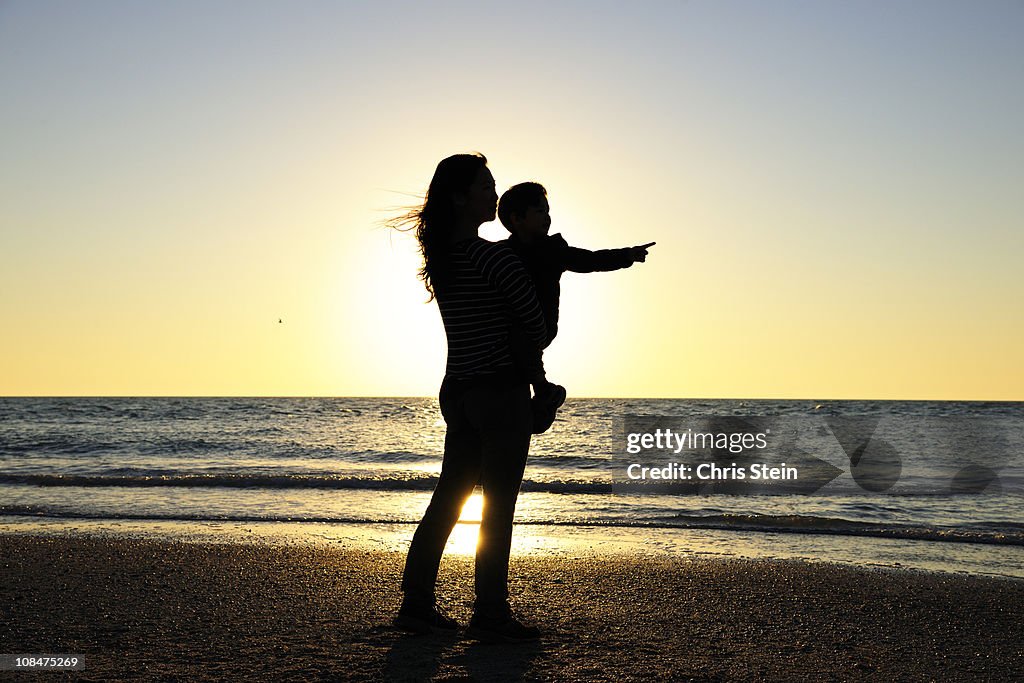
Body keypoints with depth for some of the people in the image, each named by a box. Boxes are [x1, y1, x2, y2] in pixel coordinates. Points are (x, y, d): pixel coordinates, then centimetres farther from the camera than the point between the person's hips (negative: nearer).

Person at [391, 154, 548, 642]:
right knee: (498, 508, 0)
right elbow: (536, 325, -8)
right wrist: (533, 350, 15)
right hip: (502, 391, -7)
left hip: (458, 391, 8)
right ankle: (490, 615, 5)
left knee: (447, 501, 13)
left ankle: (416, 604, 18)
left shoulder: (440, 258, 7)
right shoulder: (495, 258, -16)